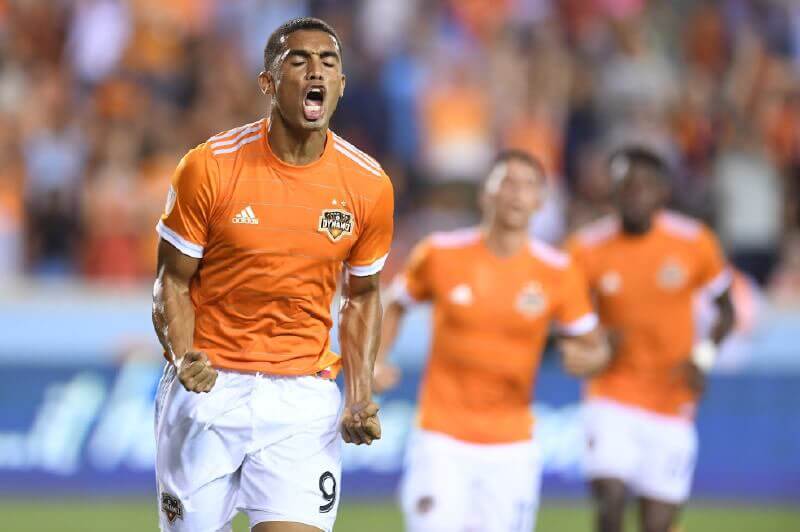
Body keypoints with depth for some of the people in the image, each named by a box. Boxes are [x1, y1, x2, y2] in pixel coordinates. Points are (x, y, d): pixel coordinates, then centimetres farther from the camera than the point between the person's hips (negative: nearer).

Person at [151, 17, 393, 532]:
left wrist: (360, 395, 0)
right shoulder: (210, 167, -7)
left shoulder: (369, 185, 0)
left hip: (303, 396, 1)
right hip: (208, 388, -1)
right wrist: (183, 357, -18)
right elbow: (173, 282, 1)